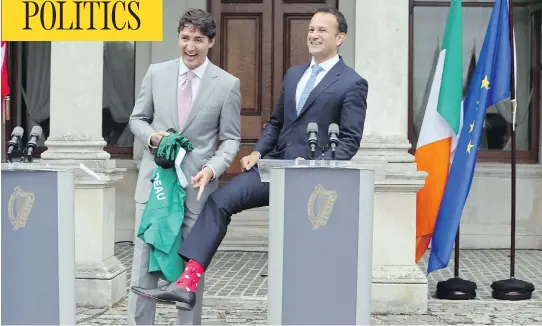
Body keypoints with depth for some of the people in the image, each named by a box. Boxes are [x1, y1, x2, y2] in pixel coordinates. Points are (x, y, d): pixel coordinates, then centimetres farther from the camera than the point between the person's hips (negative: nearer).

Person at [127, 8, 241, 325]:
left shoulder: (227, 84, -2)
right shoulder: (156, 73, 4)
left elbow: (231, 139, 1)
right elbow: (138, 119, 14)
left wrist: (212, 169, -16)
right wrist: (152, 136, -8)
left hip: (197, 186, -1)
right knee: (144, 263, 4)